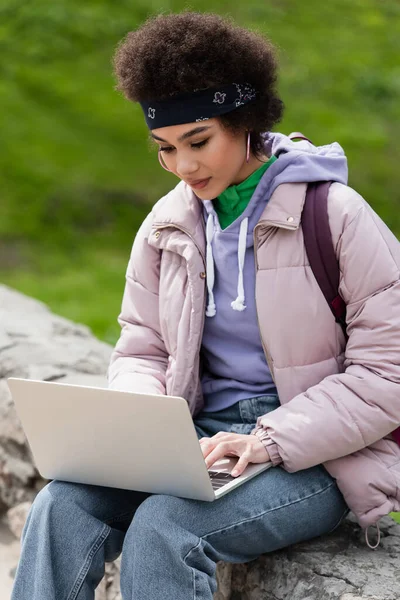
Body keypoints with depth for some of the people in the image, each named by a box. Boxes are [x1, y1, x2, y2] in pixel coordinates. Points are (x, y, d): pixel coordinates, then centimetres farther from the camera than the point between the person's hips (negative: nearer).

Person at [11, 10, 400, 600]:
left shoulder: (334, 214, -8)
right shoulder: (166, 226, 9)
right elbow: (141, 351, 15)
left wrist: (272, 439, -19)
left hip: (316, 460, -5)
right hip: (203, 440, 5)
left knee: (163, 525, -31)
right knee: (62, 504, -22)